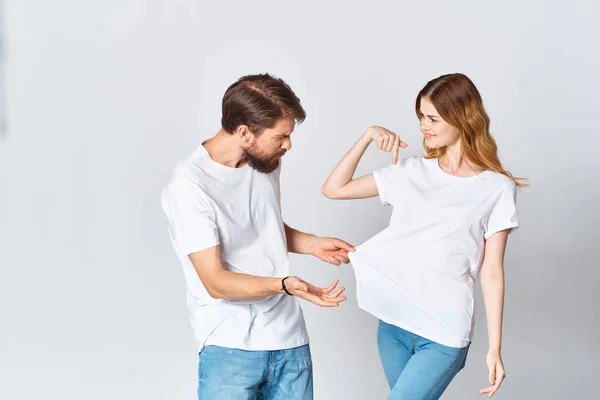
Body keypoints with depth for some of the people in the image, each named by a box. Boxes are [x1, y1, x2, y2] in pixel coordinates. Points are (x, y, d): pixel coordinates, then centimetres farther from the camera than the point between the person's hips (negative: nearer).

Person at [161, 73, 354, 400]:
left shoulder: (266, 162, 5)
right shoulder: (188, 187, -17)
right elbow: (215, 282, -19)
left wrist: (313, 244, 6)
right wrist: (284, 285, -31)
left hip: (289, 336, 6)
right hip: (230, 346, -6)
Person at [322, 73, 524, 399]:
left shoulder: (496, 190, -4)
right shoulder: (411, 172, 6)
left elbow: (492, 273, -3)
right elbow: (333, 189, 7)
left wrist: (494, 348, -5)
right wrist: (367, 137, -3)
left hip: (444, 335, -4)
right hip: (393, 324, 5)